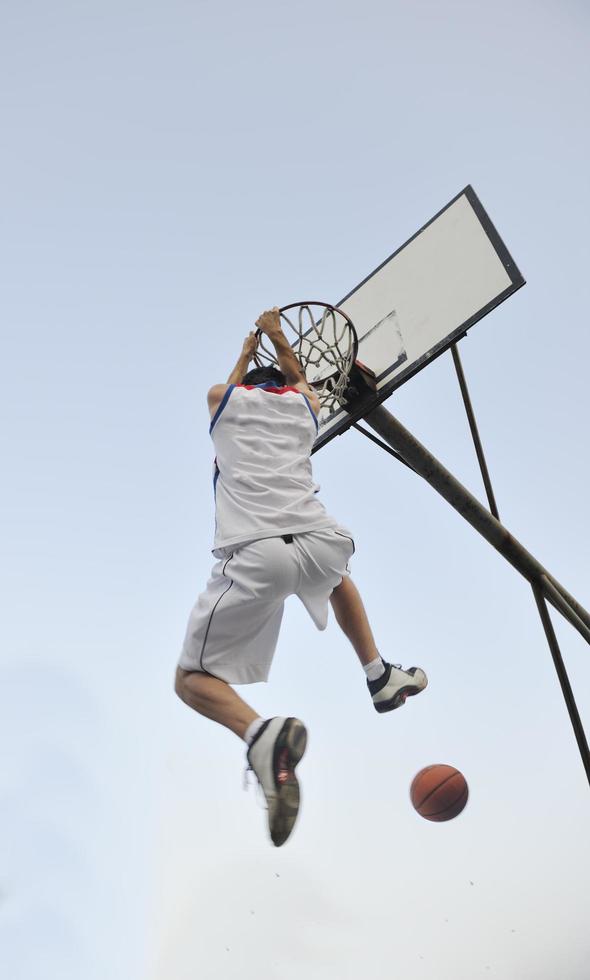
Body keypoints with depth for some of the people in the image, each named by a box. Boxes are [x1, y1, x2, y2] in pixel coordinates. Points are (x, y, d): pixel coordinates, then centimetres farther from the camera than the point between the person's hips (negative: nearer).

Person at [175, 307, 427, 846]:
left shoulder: (222, 397, 21)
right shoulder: (304, 401, 25)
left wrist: (248, 349, 66)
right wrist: (276, 336, 65)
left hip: (252, 554, -3)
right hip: (317, 539, 3)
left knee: (192, 679, 8)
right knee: (338, 573, 41)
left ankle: (261, 734, -22)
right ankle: (380, 675, 36)